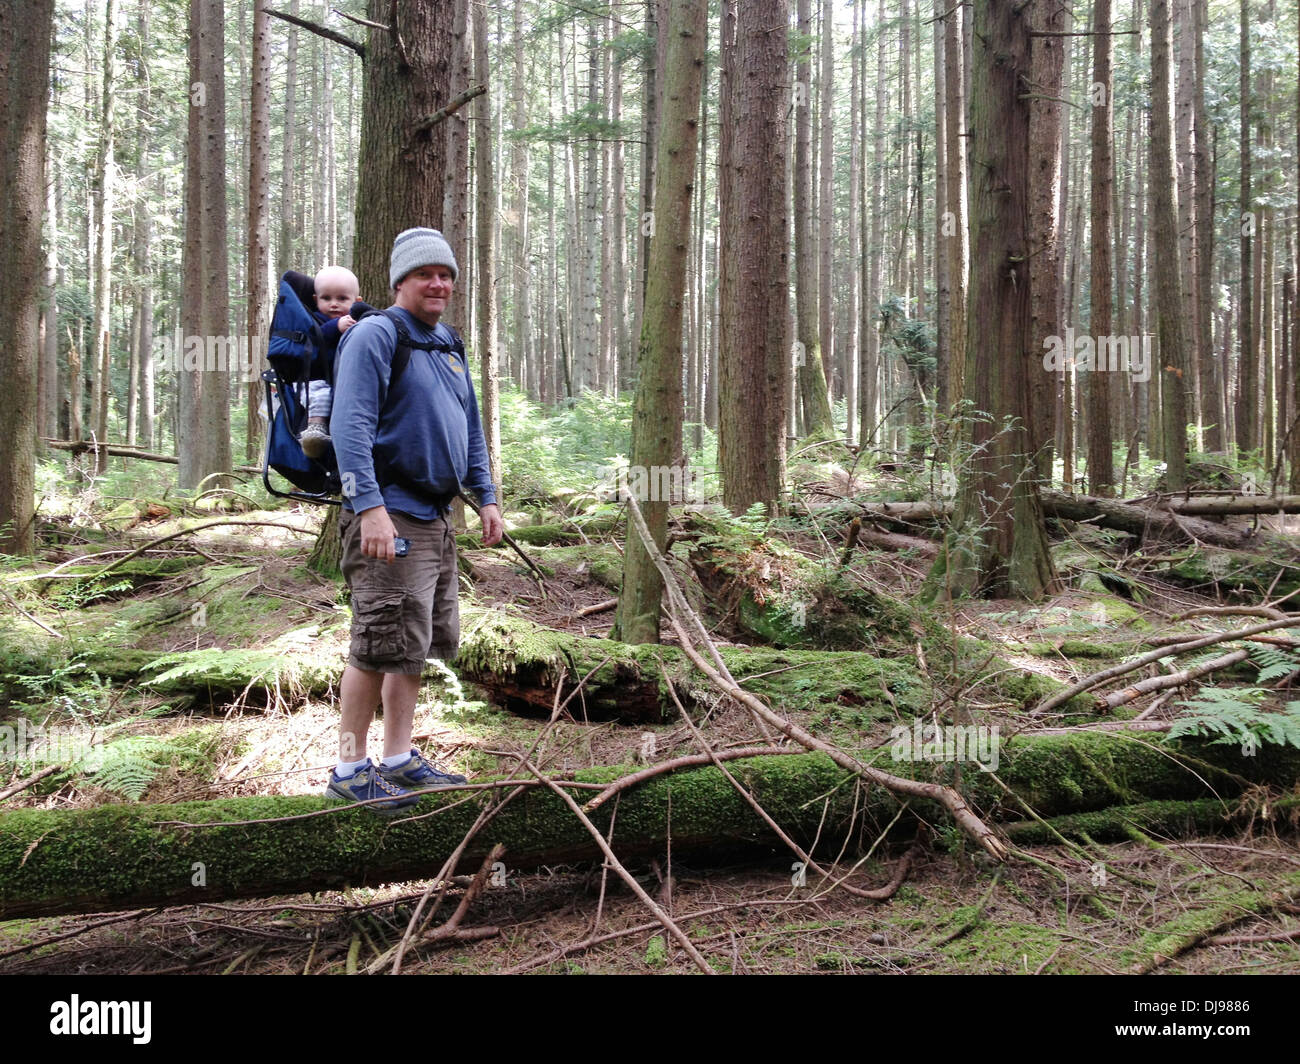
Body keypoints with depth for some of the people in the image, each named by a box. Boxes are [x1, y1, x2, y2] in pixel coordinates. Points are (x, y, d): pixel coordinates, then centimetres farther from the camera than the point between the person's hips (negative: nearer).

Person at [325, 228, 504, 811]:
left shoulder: (447, 344, 19)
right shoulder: (374, 336, -8)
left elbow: (470, 428, 26)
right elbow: (351, 426, -18)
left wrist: (486, 496, 19)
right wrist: (370, 506, -27)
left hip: (435, 518, 9)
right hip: (389, 516, -9)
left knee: (417, 645, 12)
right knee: (380, 646, -7)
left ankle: (399, 761, 22)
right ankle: (350, 769, 5)